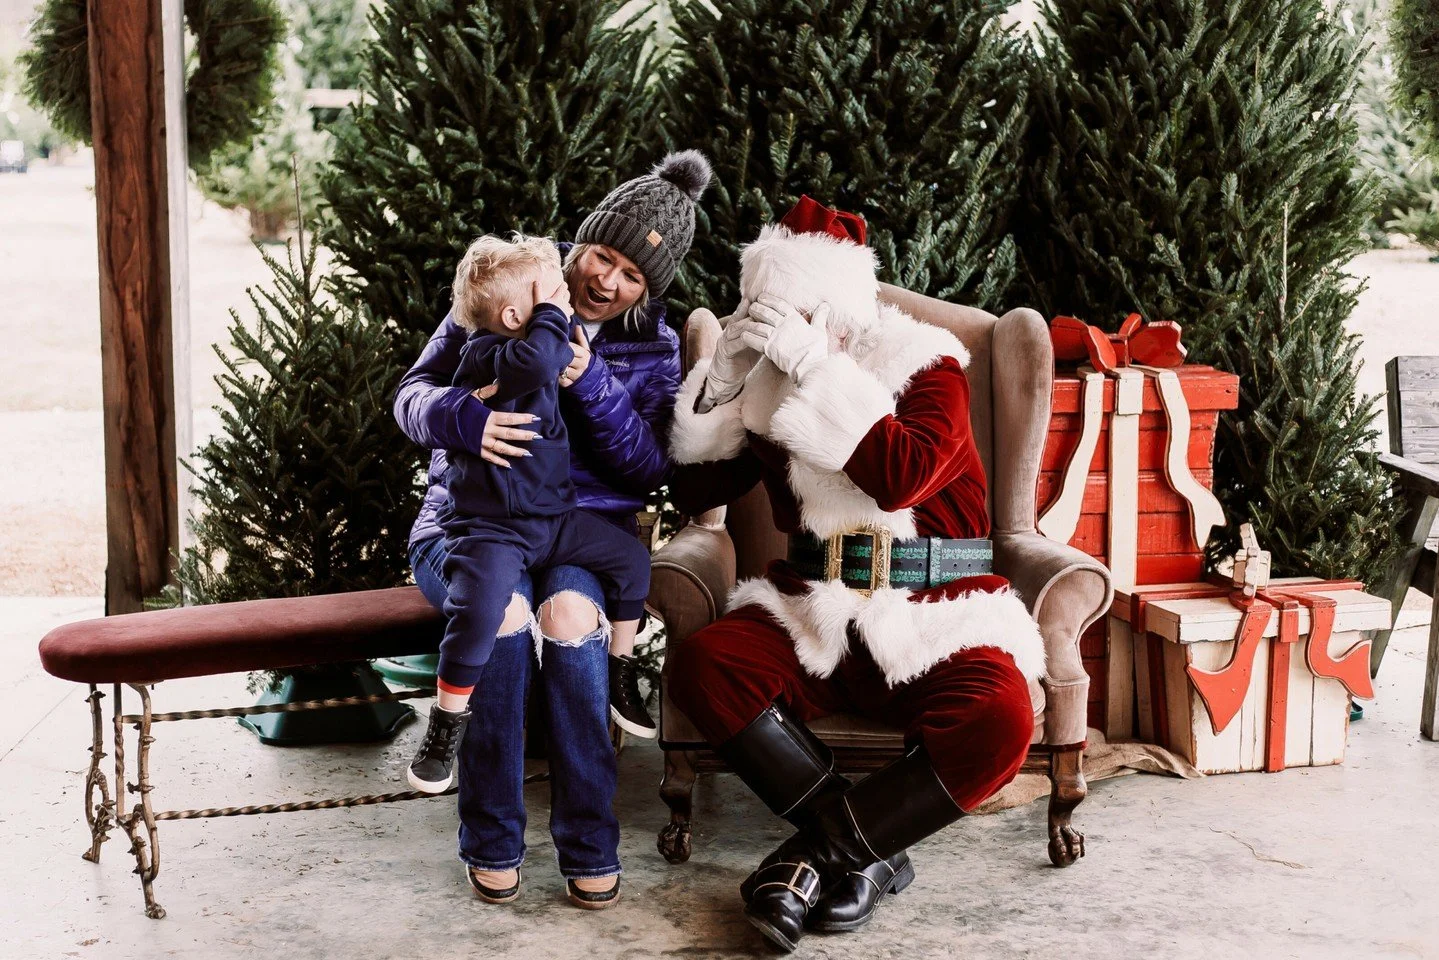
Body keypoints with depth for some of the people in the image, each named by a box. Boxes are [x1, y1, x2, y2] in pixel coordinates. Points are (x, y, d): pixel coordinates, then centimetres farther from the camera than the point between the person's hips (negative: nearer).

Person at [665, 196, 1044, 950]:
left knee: (998, 724, -33)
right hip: (813, 616, 3)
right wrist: (725, 375, -3)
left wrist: (816, 369, -22)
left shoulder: (926, 368, -4)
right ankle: (867, 852, -19)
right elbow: (690, 491, 8)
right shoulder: (769, 384, 7)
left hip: (934, 622, -3)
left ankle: (821, 849, -15)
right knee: (702, 664, -26)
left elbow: (900, 476, -23)